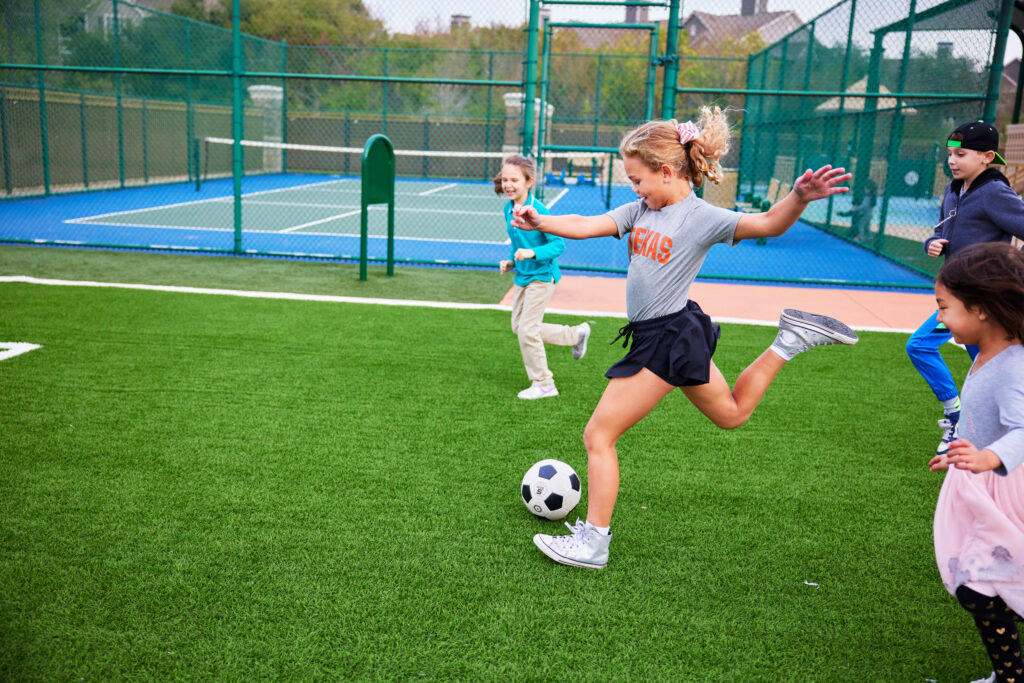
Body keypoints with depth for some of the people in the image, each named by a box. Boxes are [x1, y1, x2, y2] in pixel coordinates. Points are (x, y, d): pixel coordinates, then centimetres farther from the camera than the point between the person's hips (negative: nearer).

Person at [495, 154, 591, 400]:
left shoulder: (538, 211, -20)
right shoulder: (508, 209, 3)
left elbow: (559, 244, -19)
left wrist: (533, 253, -32)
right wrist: (510, 262, 3)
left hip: (541, 276, -9)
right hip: (522, 276, 9)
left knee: (527, 329, -7)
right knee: (518, 327, 14)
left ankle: (543, 384, 11)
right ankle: (576, 334, 30)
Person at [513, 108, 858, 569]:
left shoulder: (701, 217, -15)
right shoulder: (640, 211, 5)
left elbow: (768, 224, -24)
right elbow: (584, 226, -3)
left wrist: (799, 197, -43)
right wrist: (541, 222, -19)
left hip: (667, 338, -9)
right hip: (666, 337, 9)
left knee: (598, 436, -4)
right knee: (731, 413, 28)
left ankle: (592, 542, 7)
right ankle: (789, 342, 27)